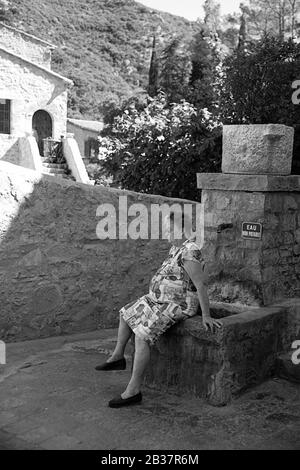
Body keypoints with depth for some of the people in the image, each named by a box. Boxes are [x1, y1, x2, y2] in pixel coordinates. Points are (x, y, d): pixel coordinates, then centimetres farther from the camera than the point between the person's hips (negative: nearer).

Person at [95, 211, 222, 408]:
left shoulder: (190, 252, -23)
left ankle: (133, 391, -20)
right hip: (158, 299, 11)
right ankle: (118, 357, 29)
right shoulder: (177, 248, 9)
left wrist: (206, 316, -26)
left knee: (142, 337, -23)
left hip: (175, 306, -11)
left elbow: (201, 284, -26)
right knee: (125, 314, 18)